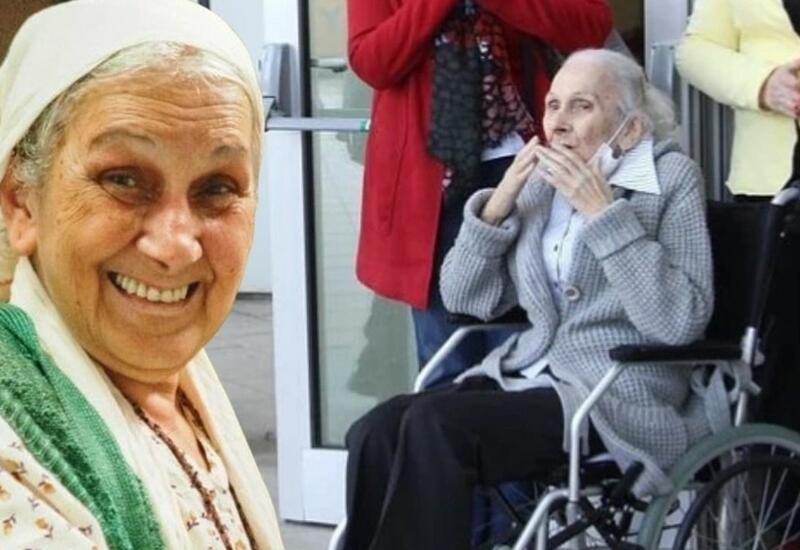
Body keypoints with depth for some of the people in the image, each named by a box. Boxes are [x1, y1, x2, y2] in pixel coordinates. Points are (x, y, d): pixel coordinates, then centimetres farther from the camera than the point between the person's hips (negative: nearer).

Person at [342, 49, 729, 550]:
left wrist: (603, 211, -15)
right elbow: (465, 298, 13)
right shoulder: (541, 181, 14)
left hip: (620, 399, -6)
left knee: (433, 424, -28)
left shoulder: (672, 177, 0)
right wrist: (499, 202, -2)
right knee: (377, 431, -21)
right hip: (529, 376, 6)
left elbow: (679, 322, -14)